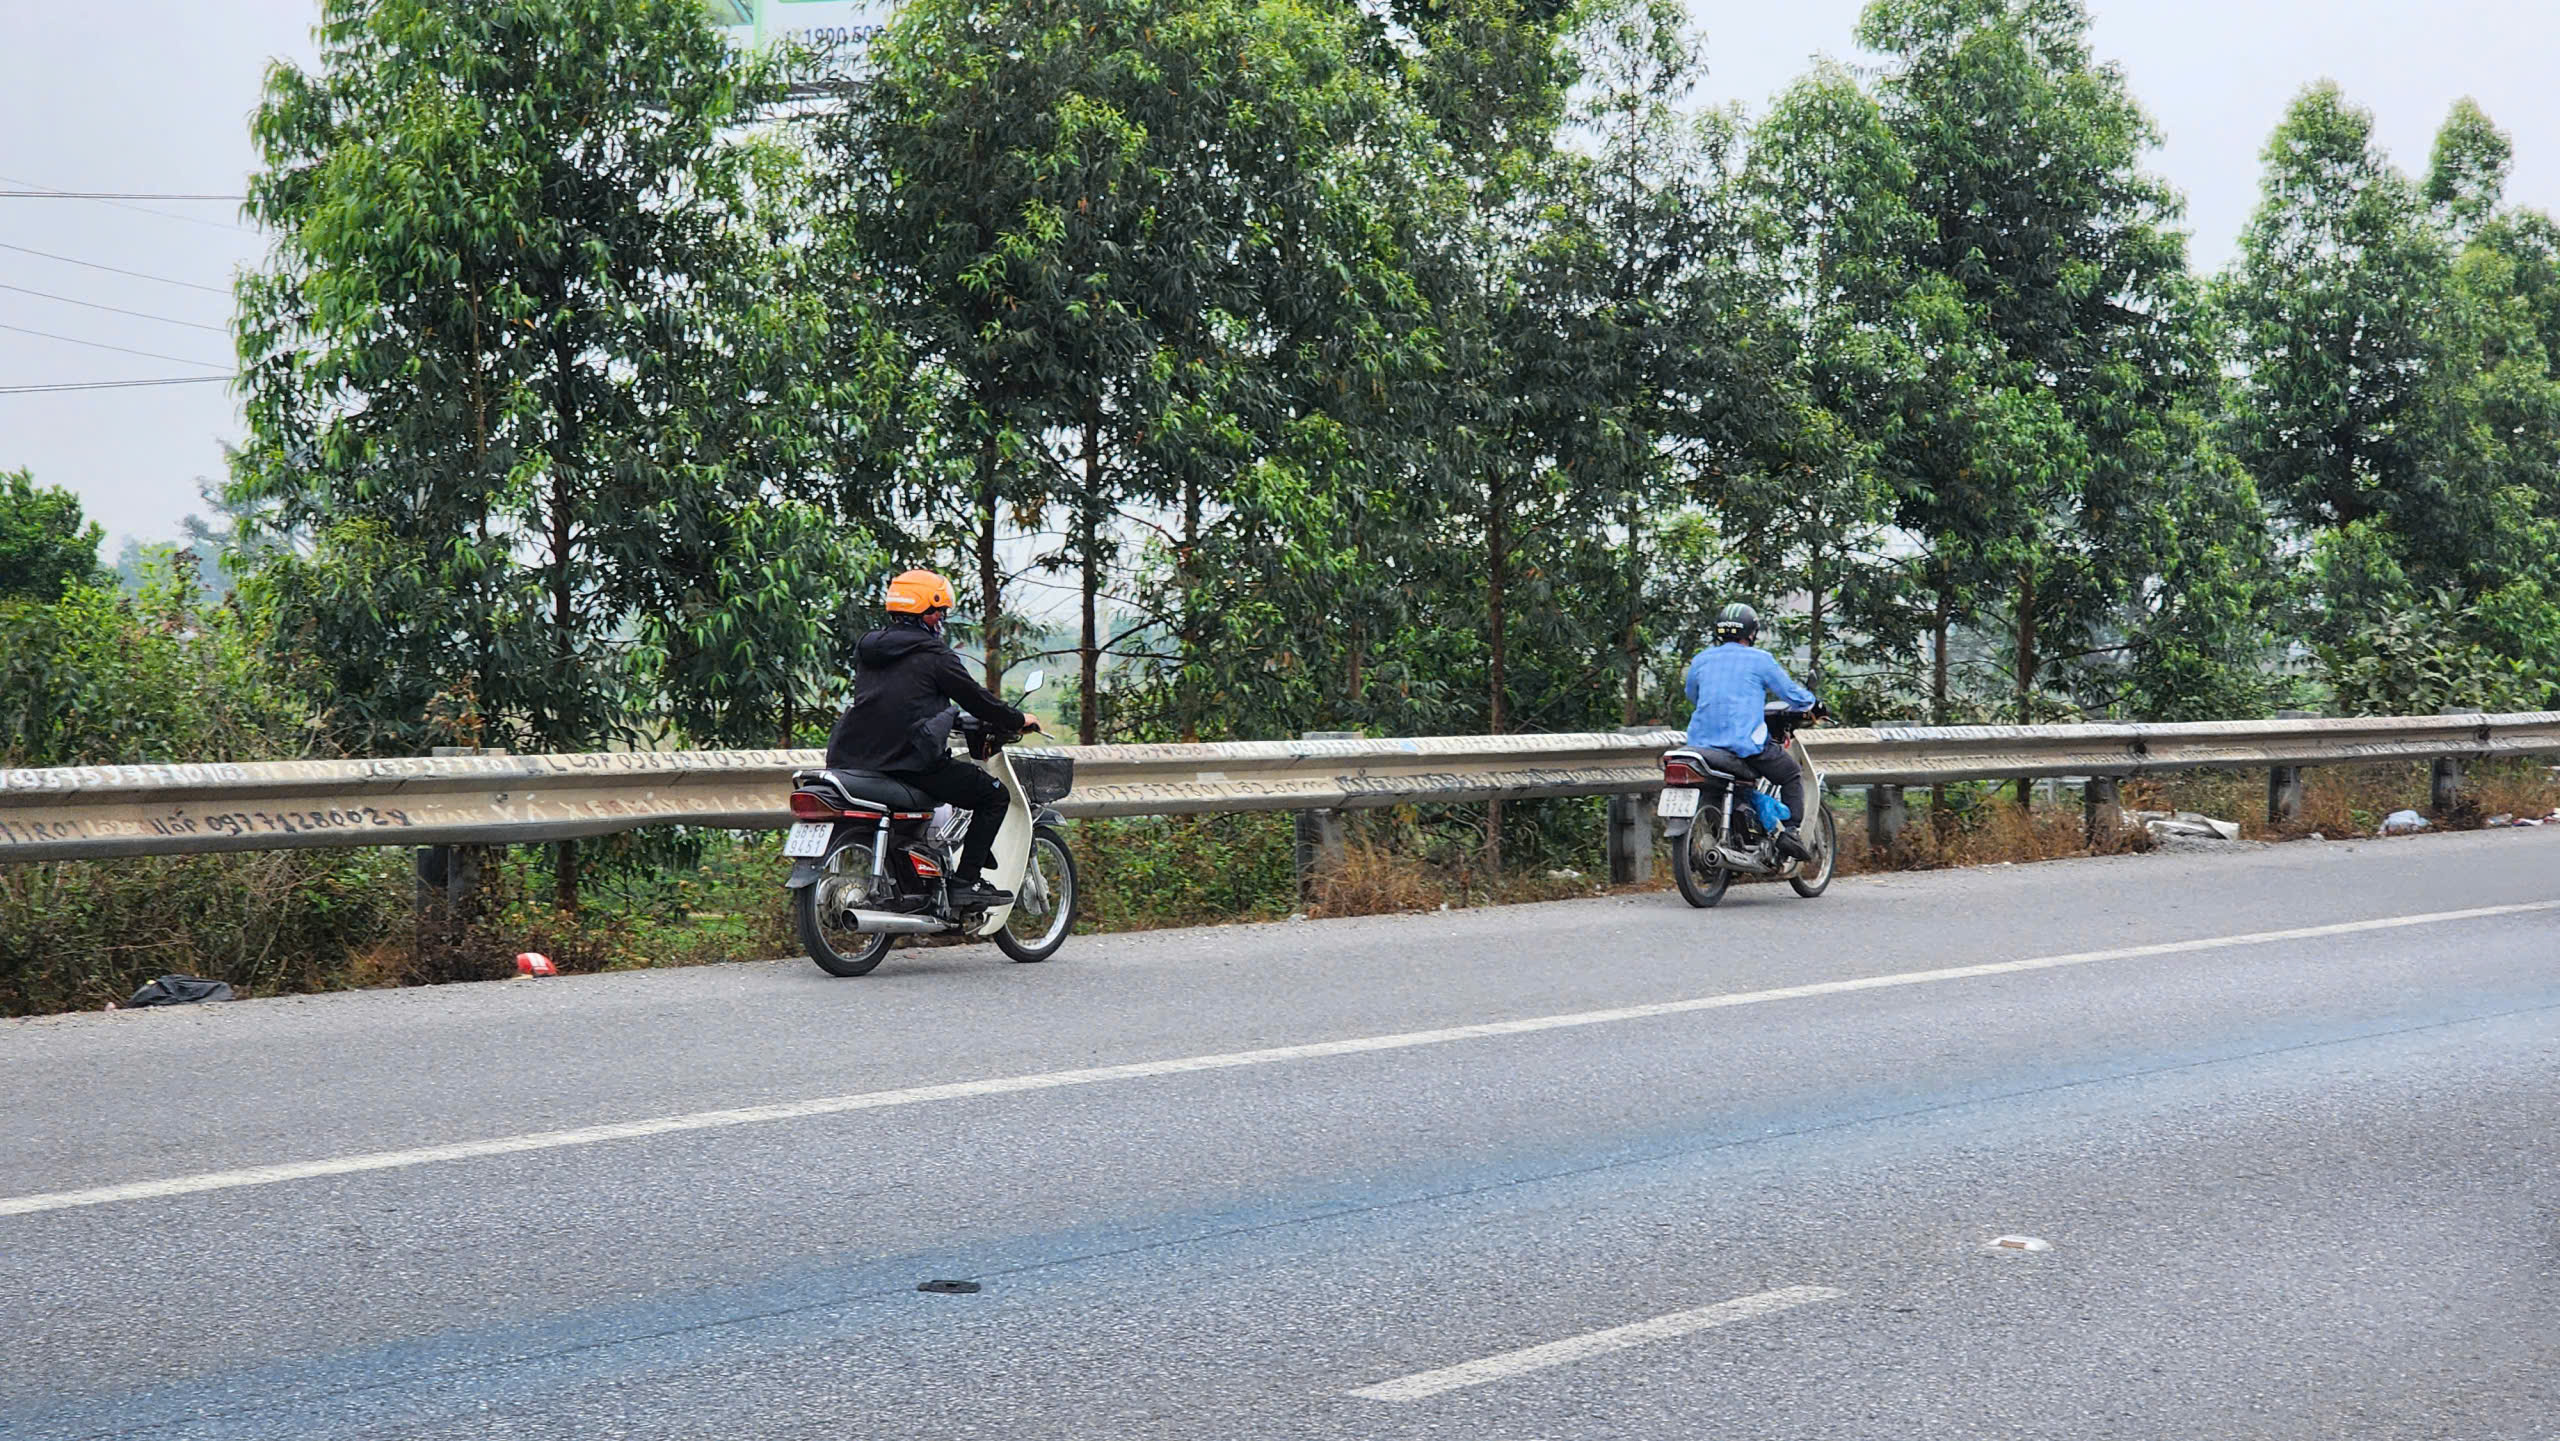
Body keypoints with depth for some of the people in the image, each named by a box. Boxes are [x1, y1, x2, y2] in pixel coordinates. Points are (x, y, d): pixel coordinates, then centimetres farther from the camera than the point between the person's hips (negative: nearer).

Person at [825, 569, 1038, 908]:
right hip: (912, 761, -8)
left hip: (854, 760, 8)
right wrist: (1016, 720, 17)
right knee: (994, 795, 4)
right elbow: (974, 697, 0)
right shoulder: (933, 653, -5)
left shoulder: (866, 648, 17)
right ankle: (966, 881, -4)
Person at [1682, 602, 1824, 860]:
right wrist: (1814, 705, 26)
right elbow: (1790, 691, 6)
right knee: (1792, 774, 13)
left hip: (1703, 742, 4)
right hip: (1746, 745, -4)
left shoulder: (1701, 660, 13)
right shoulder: (1759, 659, 0)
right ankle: (1791, 831, -3)